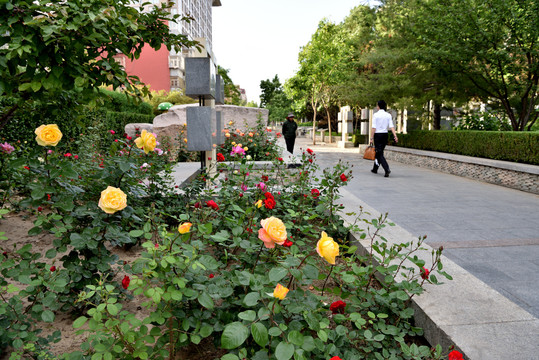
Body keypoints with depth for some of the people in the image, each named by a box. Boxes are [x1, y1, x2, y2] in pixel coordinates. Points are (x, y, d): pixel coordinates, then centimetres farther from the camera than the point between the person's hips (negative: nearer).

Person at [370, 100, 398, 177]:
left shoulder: (375, 115, -9)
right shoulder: (388, 115, 4)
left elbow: (373, 128, -12)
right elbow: (391, 126, -4)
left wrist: (371, 138, -10)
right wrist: (395, 136, -8)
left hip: (377, 135, -5)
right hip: (385, 135, 5)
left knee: (379, 153, -5)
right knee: (379, 152, 18)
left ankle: (387, 169, -23)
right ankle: (375, 168, 30)